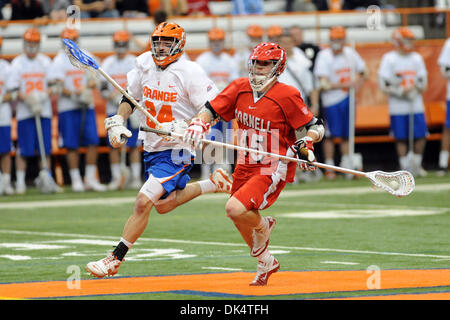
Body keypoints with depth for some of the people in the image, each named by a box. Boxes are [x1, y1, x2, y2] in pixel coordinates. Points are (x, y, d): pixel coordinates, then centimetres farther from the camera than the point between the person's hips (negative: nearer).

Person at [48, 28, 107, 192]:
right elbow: (58, 86, -9)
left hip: (87, 107, 4)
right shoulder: (59, 61, -1)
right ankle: (76, 180, 5)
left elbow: (93, 81, 10)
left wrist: (87, 89, -12)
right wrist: (75, 95, -22)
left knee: (93, 142, -3)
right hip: (68, 108, -4)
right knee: (72, 146, -2)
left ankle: (90, 179, 5)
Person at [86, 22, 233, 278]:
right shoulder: (145, 63, 2)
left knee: (144, 202, -16)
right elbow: (130, 97, 16)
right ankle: (211, 184, 33)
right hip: (152, 148, 8)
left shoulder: (189, 72, -17)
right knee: (163, 205, 19)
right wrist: (118, 122, 0)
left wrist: (184, 129, -30)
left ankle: (115, 259, -7)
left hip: (178, 151, -8)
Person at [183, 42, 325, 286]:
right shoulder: (240, 88, 1)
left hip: (273, 169, -7)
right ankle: (266, 263, 40)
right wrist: (198, 124, -16)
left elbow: (316, 127, -8)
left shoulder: (287, 96, -13)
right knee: (239, 219, 15)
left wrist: (307, 145, -27)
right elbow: (211, 110, 4)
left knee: (235, 209, -24)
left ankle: (262, 226, 10)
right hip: (245, 166, 7)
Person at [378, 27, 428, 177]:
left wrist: (415, 87, -10)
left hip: (416, 106, 4)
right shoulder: (389, 59, -4)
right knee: (401, 139, 1)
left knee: (421, 136, 0)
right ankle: (405, 167, 11)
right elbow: (384, 84, -8)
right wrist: (401, 91, -18)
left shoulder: (417, 58, 9)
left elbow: (423, 82, 12)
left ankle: (416, 164, 19)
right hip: (397, 107, -3)